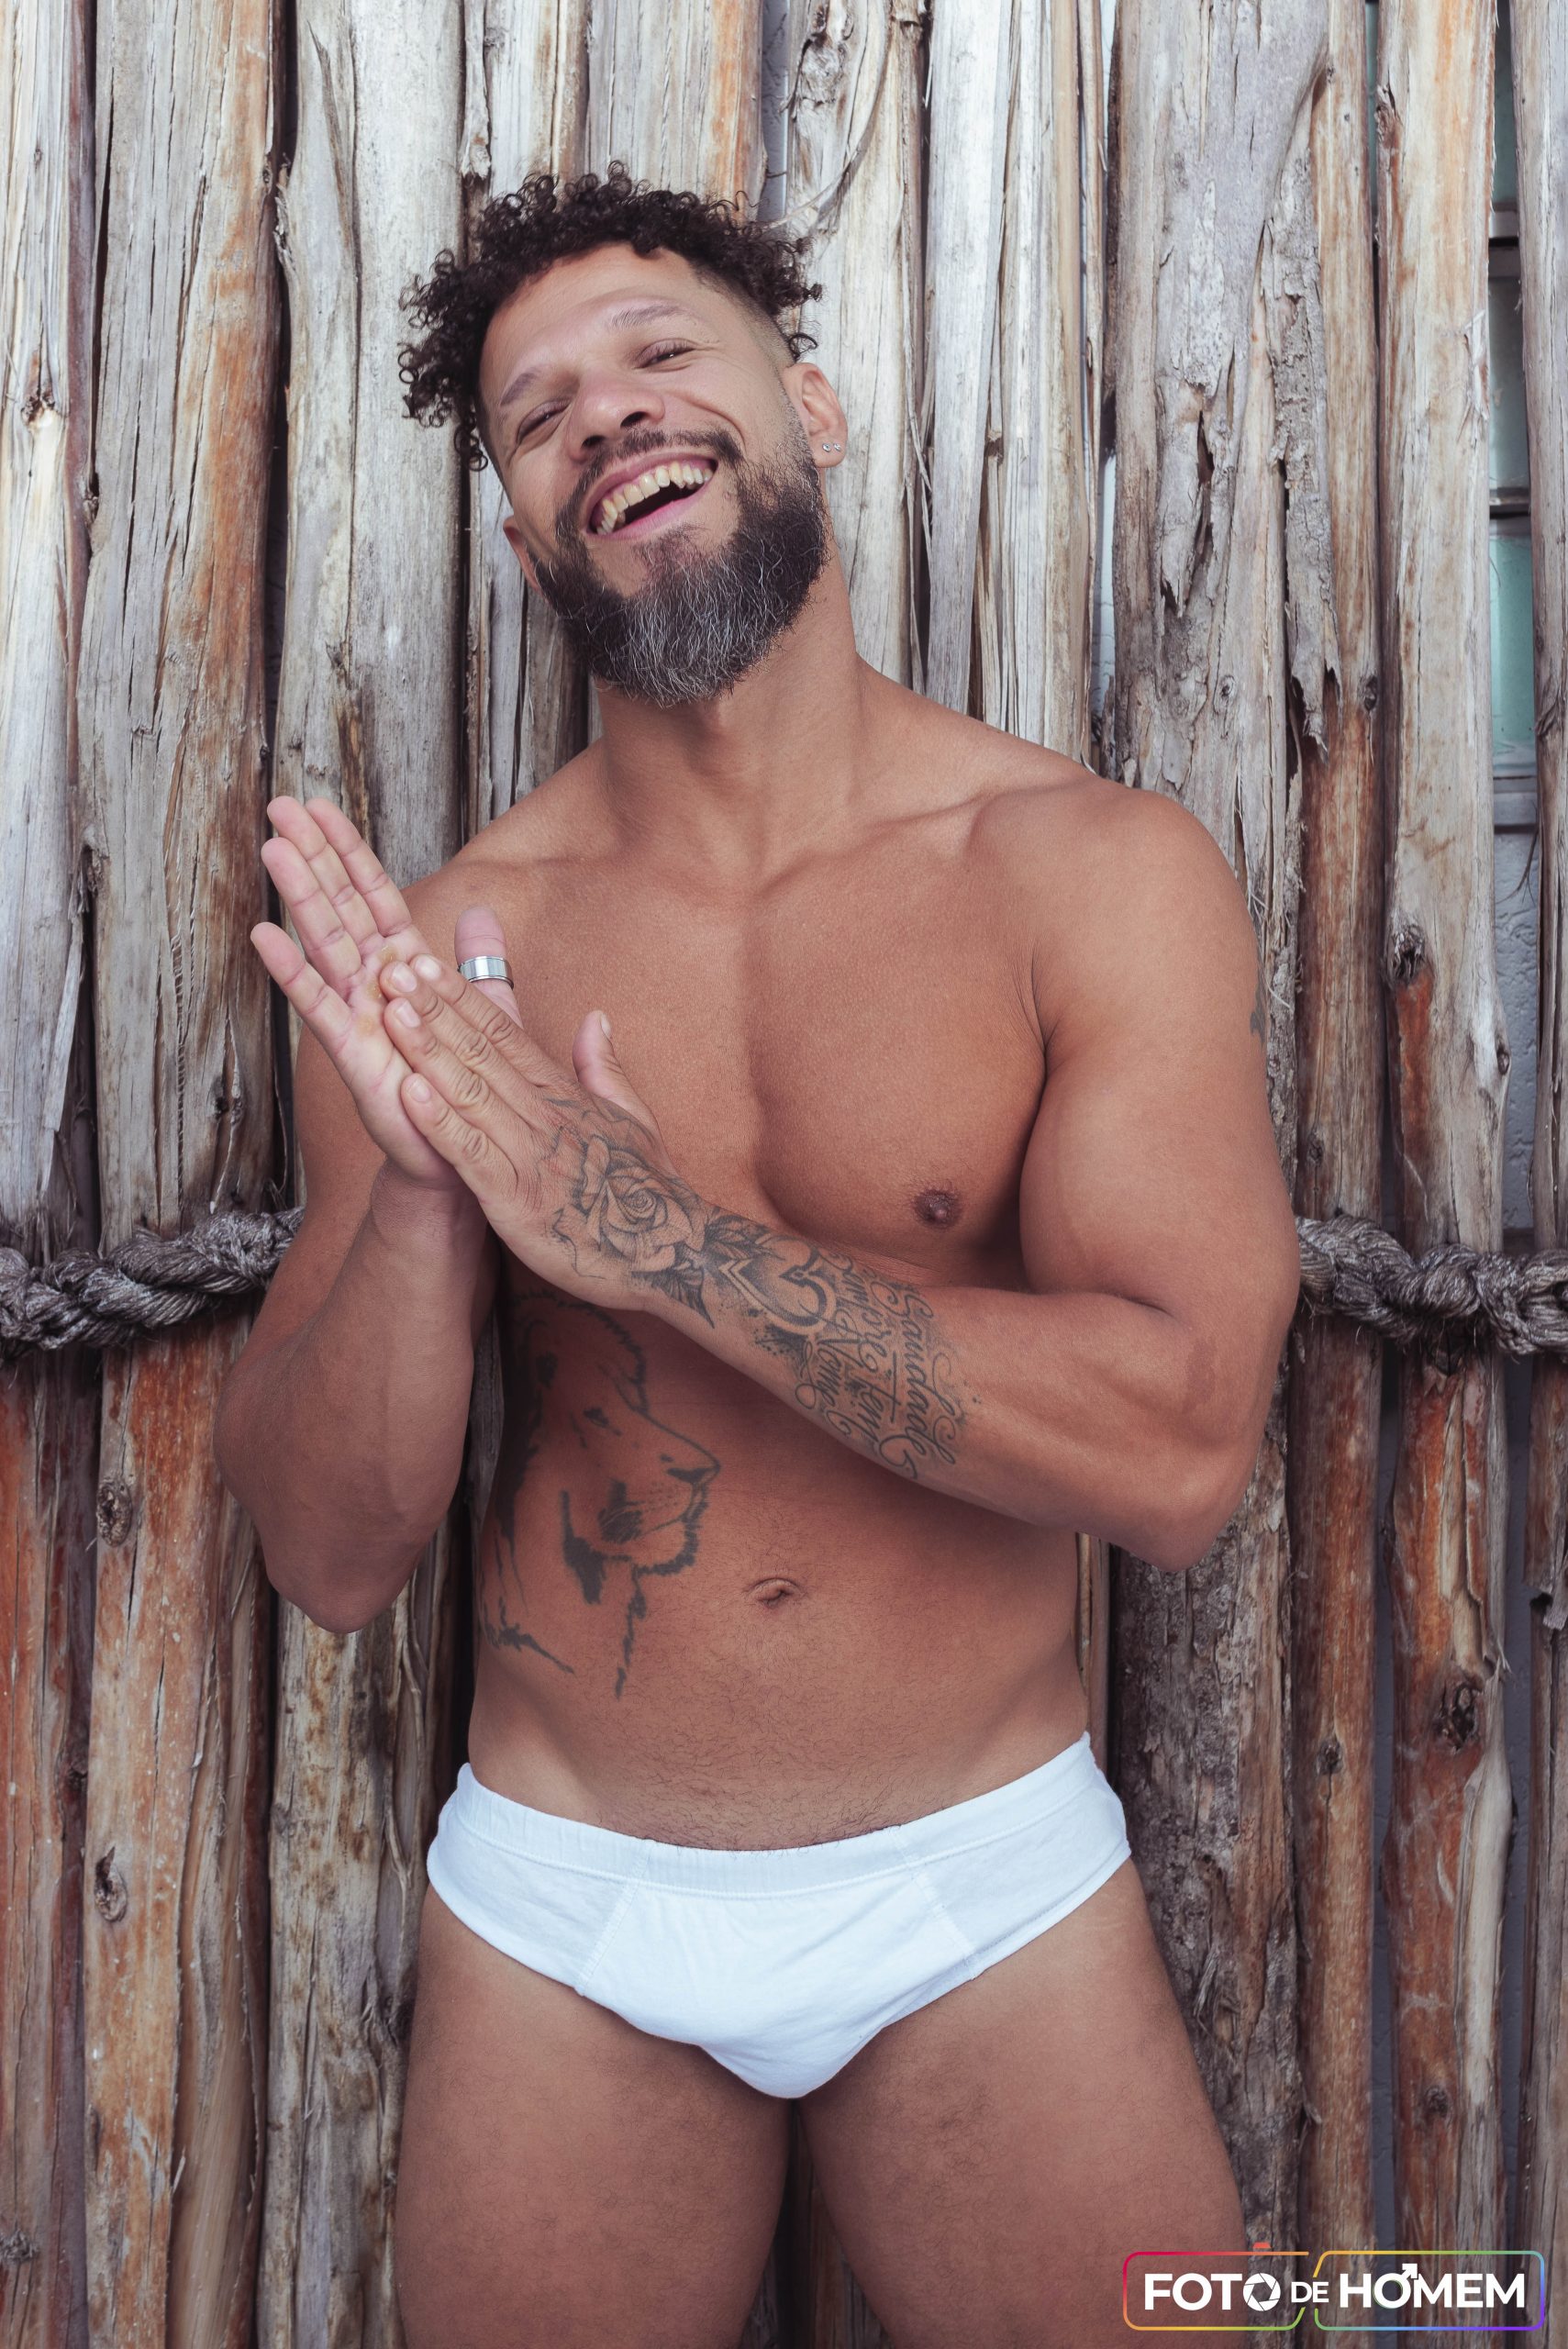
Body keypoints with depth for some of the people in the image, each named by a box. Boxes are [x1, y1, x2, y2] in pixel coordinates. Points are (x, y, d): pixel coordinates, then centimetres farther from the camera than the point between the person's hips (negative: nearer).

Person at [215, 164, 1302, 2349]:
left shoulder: (1100, 866, -10)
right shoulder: (431, 944, -6)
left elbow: (1179, 1448, -20)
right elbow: (331, 1556, -6)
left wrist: (642, 1228, -23)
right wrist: (416, 1193, -24)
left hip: (993, 1905, -1)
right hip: (566, 1918, 2)